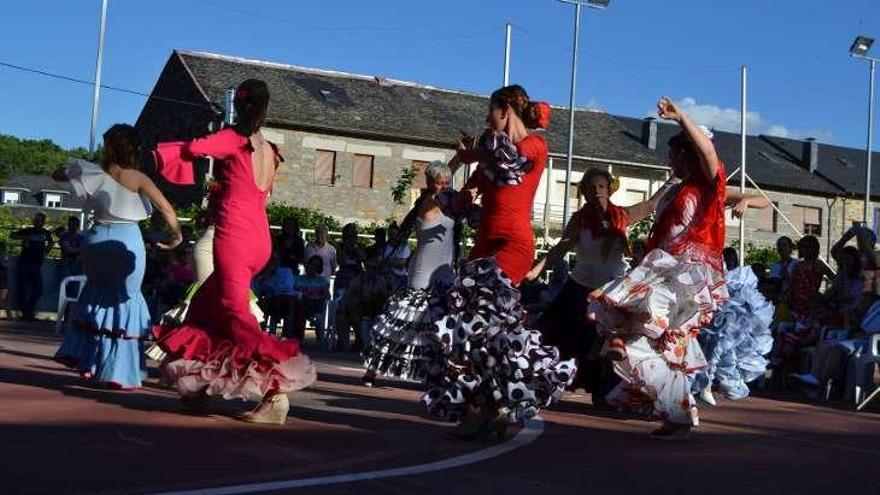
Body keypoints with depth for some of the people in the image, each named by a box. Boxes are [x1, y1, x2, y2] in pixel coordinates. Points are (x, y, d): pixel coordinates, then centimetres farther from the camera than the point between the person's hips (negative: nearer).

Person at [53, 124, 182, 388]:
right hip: (127, 240, -3)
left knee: (96, 292, 24)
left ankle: (86, 359, 24)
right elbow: (167, 209, -12)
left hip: (98, 237, 3)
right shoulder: (137, 178, -6)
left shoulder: (95, 173, 3)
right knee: (125, 298, 6)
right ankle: (119, 371, 4)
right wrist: (176, 235, 2)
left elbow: (57, 174, 18)